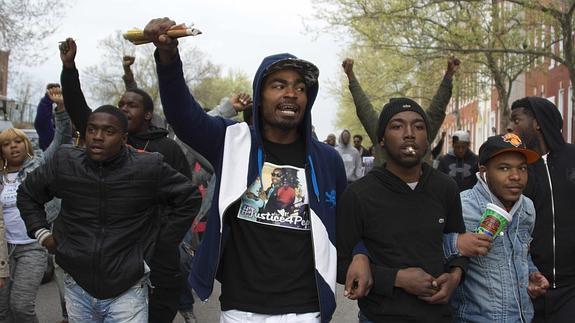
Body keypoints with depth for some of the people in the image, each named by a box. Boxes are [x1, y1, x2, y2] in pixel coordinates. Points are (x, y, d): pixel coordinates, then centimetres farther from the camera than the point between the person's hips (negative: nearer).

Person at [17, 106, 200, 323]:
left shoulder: (148, 168, -12)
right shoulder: (64, 164, -3)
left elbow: (189, 197, 1)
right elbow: (27, 194, 15)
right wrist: (41, 233, 6)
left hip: (128, 292, -3)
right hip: (77, 289, 4)